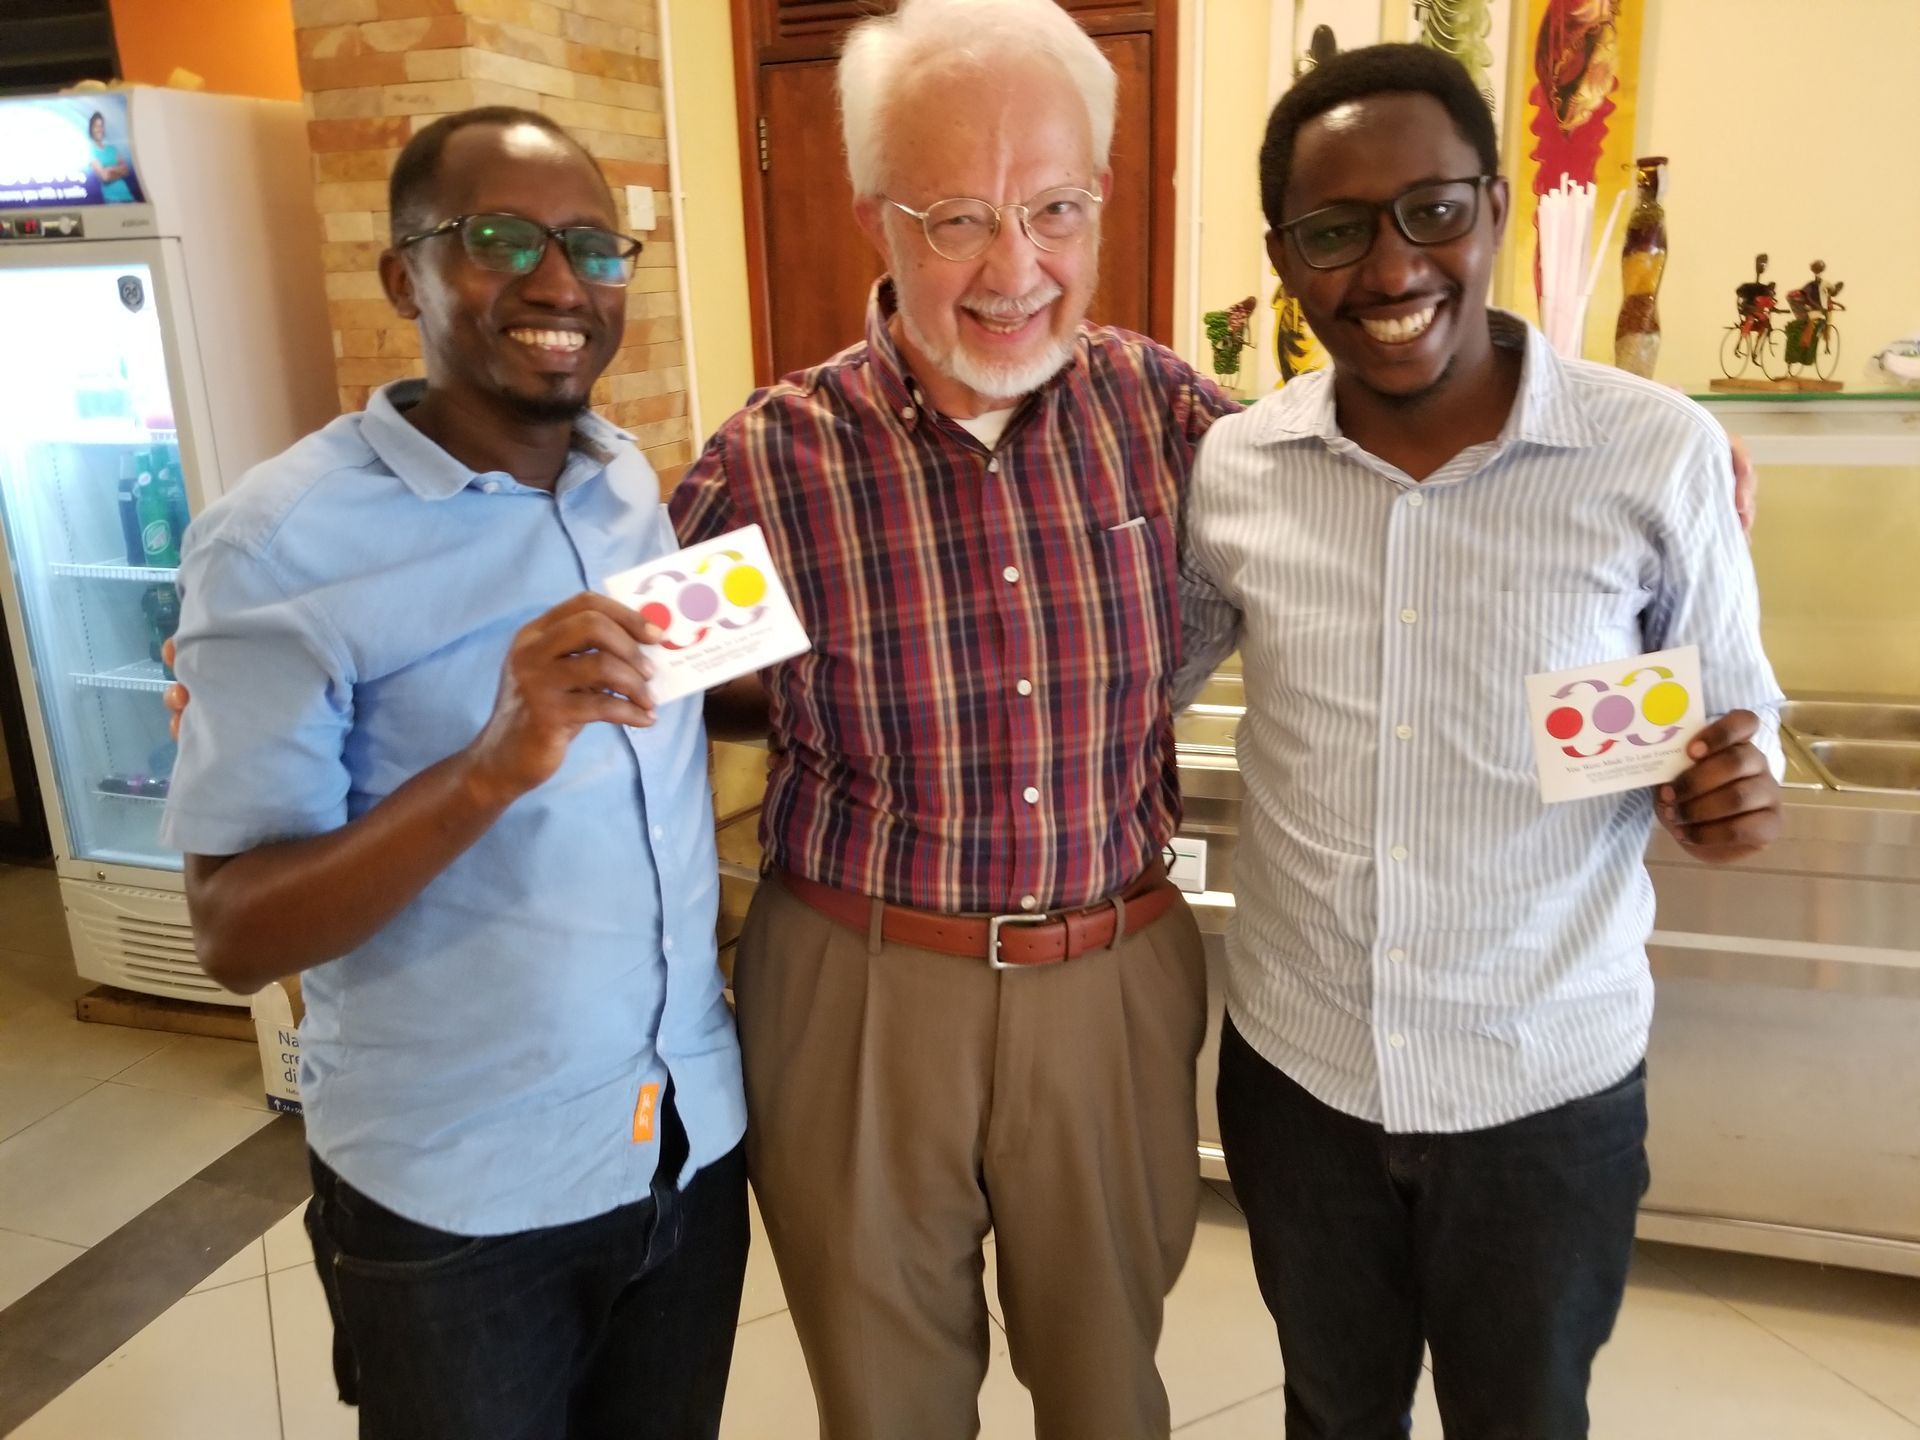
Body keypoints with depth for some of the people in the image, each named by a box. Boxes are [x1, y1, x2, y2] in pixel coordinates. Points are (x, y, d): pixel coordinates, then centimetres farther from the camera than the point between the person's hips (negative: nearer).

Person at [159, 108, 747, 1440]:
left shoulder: (639, 485, 1)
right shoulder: (284, 538, -15)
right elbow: (235, 936, -18)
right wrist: (492, 767, -32)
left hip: (695, 1141, 5)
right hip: (455, 1197, -5)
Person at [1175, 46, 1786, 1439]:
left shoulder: (1659, 454, -13)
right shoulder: (1229, 468, -7)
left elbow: (1735, 710, -1)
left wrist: (1733, 787, -23)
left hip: (1548, 1082, -1)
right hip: (1294, 1062, 2)